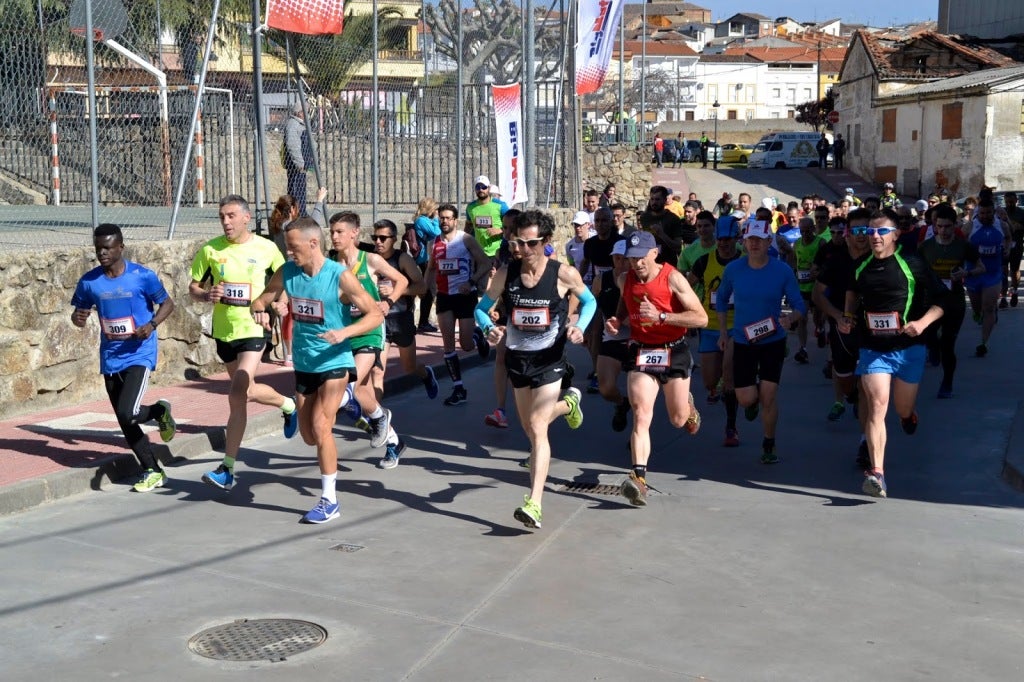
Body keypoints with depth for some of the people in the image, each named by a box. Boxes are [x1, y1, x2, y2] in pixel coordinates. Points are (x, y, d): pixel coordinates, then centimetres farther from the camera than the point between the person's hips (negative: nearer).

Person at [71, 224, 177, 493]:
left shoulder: (142, 276, -9)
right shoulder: (89, 282, 1)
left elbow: (167, 303, 1)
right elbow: (79, 313, 12)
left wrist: (152, 324, -18)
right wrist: (77, 318, -13)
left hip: (140, 355, -4)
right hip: (110, 358, 5)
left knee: (127, 414, -19)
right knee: (125, 422, 7)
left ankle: (160, 411, 14)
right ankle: (153, 471, 23)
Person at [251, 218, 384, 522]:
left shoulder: (340, 276, -16)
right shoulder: (287, 273, -2)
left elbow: (375, 314, -13)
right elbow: (261, 300, 10)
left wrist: (344, 332, -29)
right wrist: (260, 310, -14)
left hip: (334, 362, -6)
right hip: (304, 364, 6)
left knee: (320, 427, -16)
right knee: (309, 435, 13)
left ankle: (329, 500, -4)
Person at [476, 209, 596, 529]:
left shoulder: (564, 273, -12)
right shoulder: (506, 273, -6)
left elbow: (589, 301, 5)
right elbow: (482, 307, 5)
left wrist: (579, 326, -14)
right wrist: (489, 329, -17)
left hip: (549, 359, -4)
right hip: (517, 357, 4)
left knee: (537, 428, -15)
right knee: (529, 427, 20)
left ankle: (534, 503, -16)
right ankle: (567, 403, 53)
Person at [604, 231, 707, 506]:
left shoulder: (673, 278, -15)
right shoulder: (625, 280, -1)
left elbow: (701, 318, -20)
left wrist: (661, 316, -28)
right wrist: (616, 321, 1)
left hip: (674, 352, -2)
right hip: (640, 351, 2)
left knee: (678, 420, 12)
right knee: (641, 417, -15)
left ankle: (687, 402, 49)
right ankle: (639, 478, -21)